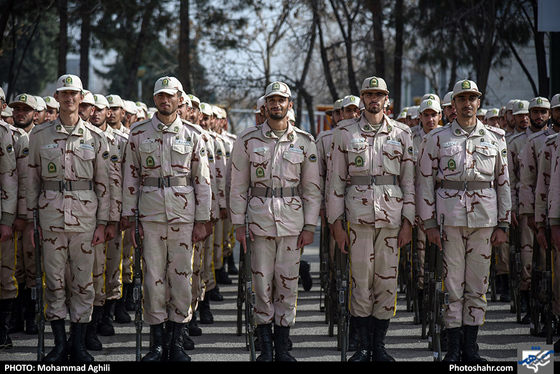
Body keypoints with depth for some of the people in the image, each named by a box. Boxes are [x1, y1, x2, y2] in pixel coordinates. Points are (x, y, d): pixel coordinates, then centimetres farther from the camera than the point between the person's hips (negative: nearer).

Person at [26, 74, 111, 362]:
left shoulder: (95, 136, 4)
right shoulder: (39, 135, 5)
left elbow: (102, 182, 6)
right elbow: (32, 179, 9)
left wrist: (102, 222, 1)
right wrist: (30, 219, 5)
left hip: (85, 213, 0)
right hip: (51, 212, 0)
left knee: (83, 280, 2)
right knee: (54, 280, 2)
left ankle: (78, 343, 10)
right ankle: (59, 343, 10)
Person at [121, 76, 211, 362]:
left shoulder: (191, 136, 6)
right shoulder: (138, 134, 6)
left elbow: (202, 181, 6)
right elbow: (130, 176, 7)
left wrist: (201, 220, 1)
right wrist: (129, 216, 1)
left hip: (183, 213, 0)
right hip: (150, 212, 0)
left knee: (181, 274, 1)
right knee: (153, 275, 0)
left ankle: (177, 341, 9)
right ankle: (156, 342, 7)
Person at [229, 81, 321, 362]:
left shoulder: (305, 142, 5)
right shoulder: (247, 140, 3)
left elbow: (312, 188, 8)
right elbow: (238, 185, 6)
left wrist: (310, 226, 2)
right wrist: (238, 223, 0)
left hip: (292, 219, 1)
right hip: (259, 218, -1)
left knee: (288, 282, 2)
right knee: (262, 282, 0)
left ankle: (282, 346, 11)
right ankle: (265, 346, 9)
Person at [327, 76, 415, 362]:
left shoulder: (402, 134, 8)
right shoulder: (345, 134, 7)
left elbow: (409, 180, 8)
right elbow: (336, 180, 6)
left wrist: (407, 223, 1)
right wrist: (337, 223, 0)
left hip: (392, 216, 1)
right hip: (358, 214, -1)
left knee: (387, 280, 2)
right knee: (361, 281, -1)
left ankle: (379, 346, 11)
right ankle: (363, 346, 9)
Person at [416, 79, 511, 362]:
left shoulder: (495, 138, 9)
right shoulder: (437, 139, 4)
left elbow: (503, 183, 11)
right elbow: (425, 182, 3)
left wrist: (502, 224, 6)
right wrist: (429, 224, -3)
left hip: (484, 220, 2)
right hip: (449, 219, -2)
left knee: (478, 284, 4)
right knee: (452, 283, -1)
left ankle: (471, 346, 11)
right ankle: (453, 347, 5)